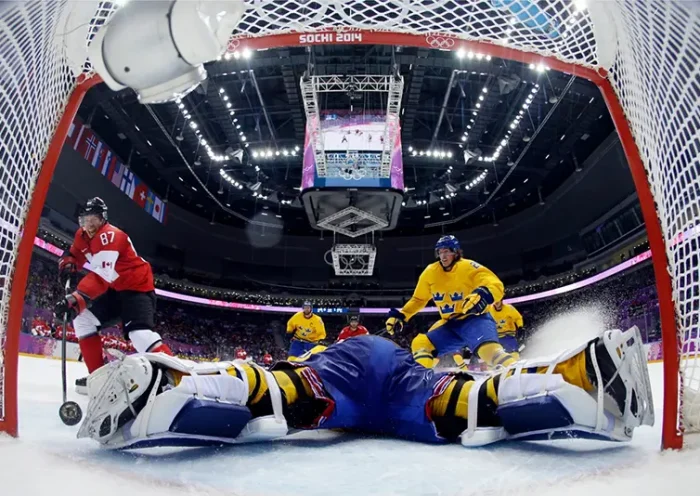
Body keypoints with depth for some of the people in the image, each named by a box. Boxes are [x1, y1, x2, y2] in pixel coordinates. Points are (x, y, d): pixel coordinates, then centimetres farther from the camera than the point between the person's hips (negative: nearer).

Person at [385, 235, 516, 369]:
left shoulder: (468, 267, -14)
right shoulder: (430, 272, 1)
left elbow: (496, 285, -24)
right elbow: (418, 299, 15)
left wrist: (483, 295, -46)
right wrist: (399, 315, 6)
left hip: (474, 319, -7)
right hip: (450, 324, 7)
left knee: (489, 349, -35)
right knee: (420, 344, -4)